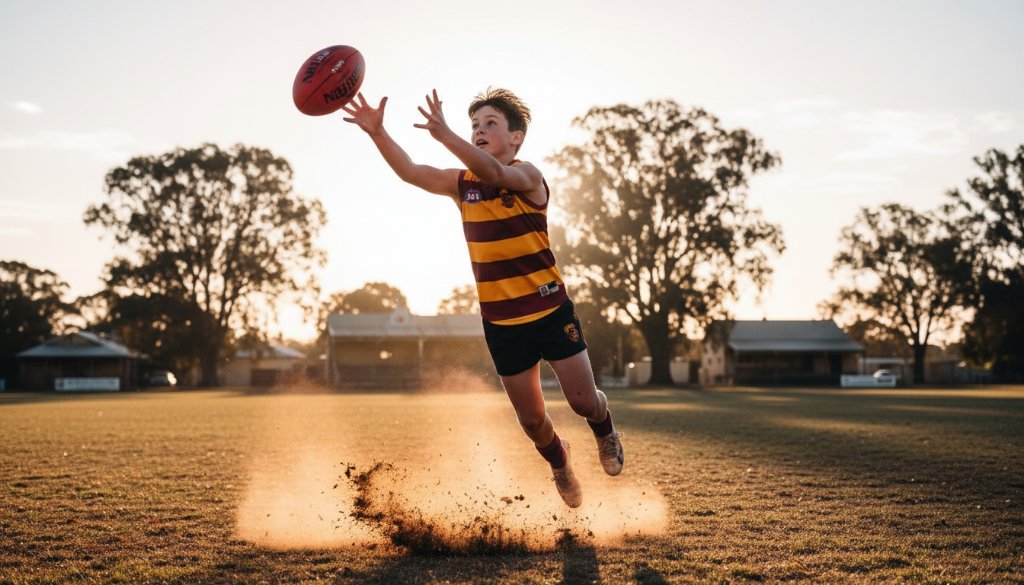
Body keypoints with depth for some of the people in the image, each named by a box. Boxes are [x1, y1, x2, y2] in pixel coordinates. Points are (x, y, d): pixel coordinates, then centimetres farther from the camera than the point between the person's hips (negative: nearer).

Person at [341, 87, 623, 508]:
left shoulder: (528, 177, -12)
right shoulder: (462, 183, 2)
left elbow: (495, 173, -34)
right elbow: (410, 172, -11)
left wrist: (444, 135, -50)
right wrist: (377, 133, -28)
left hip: (551, 311, -4)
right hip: (500, 323, 4)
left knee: (584, 401, 2)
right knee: (531, 418, 10)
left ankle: (605, 432, 39)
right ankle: (560, 464, 42)